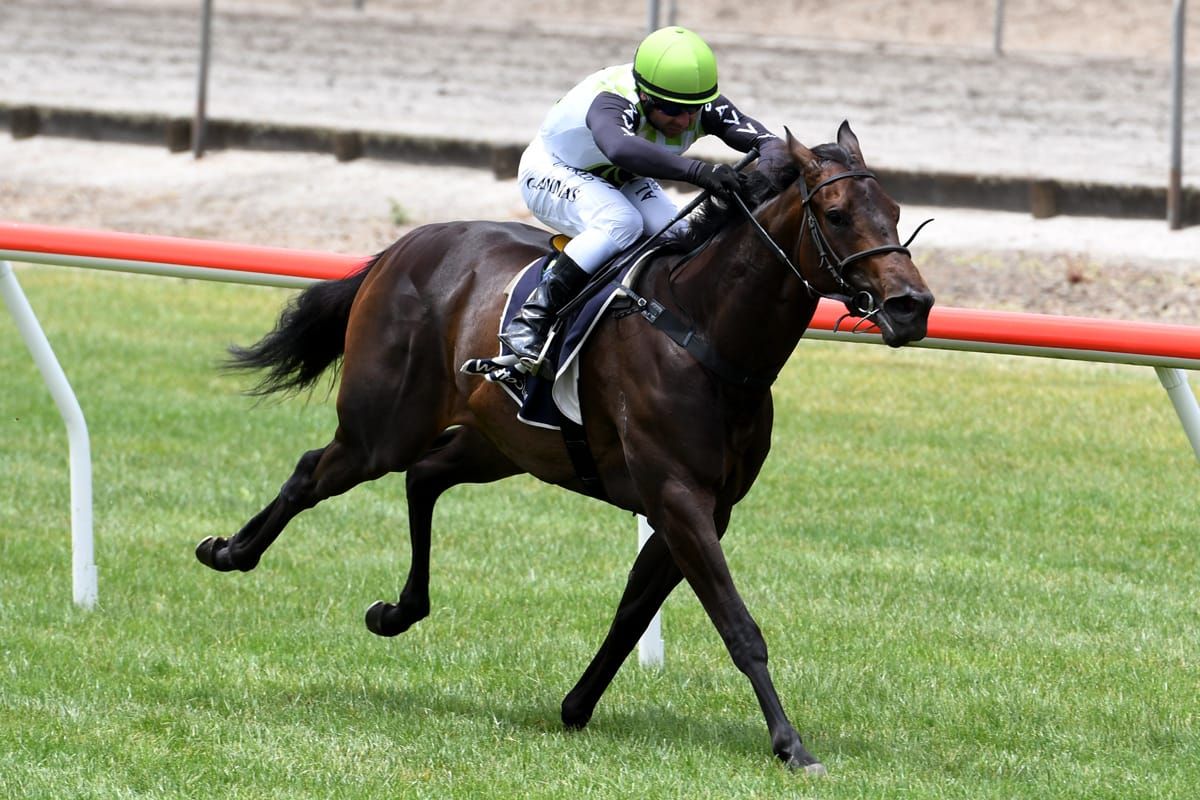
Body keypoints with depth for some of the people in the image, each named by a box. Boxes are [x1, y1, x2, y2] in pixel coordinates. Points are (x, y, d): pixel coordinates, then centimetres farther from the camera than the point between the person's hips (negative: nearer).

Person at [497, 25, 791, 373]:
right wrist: (697, 170, -76)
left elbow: (769, 143, -30)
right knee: (621, 223, -34)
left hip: (621, 181, 6)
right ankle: (531, 321, -33)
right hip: (552, 172, -6)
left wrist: (762, 177, -56)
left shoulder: (703, 106, -23)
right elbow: (618, 146, -65)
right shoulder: (612, 101, -42)